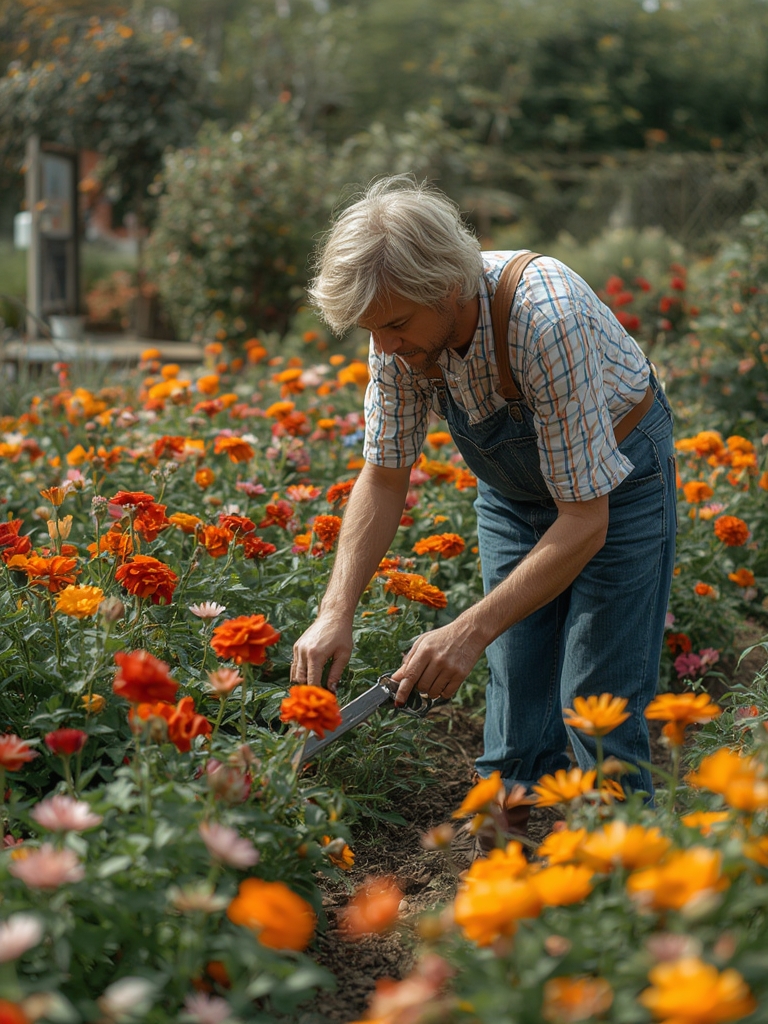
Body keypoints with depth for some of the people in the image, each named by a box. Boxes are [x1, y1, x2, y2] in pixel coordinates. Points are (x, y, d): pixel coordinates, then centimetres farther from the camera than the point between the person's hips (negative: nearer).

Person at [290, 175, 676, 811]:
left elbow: (585, 520, -34)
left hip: (615, 477, -5)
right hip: (514, 487, 5)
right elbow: (385, 477, -9)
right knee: (515, 697, 4)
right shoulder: (405, 323, -20)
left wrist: (470, 633, -37)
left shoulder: (546, 317, -39)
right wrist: (337, 612, -20)